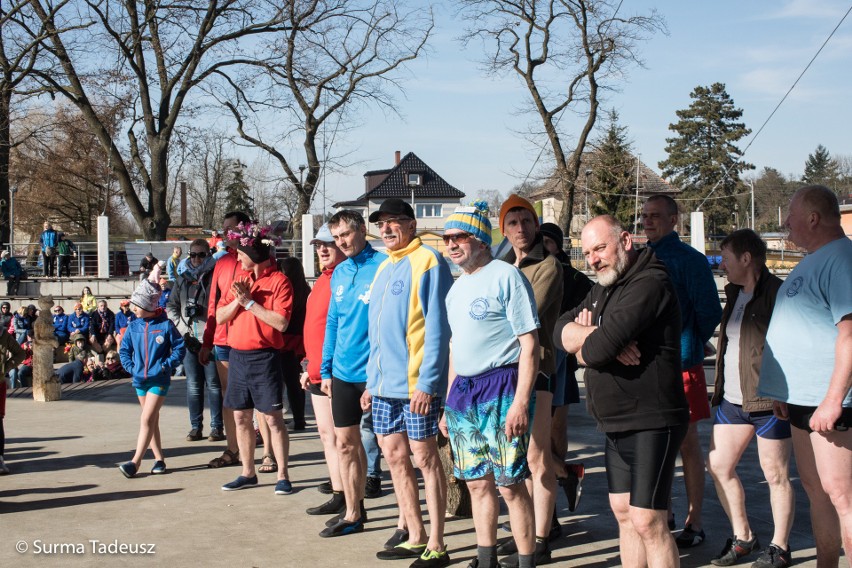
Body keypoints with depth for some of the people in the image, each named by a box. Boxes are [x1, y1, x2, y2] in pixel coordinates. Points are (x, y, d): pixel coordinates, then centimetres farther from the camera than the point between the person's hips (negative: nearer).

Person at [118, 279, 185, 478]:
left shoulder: (165, 325, -9)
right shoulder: (133, 326, 3)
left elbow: (179, 348, -4)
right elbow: (124, 350, 11)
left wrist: (167, 365, -14)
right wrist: (130, 367, -3)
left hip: (159, 380, -5)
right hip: (140, 380, 5)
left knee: (147, 420, -11)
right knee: (152, 421, 12)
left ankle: (135, 462, -12)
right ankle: (159, 459, 21)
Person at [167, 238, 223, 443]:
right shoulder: (183, 279, 13)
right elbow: (171, 306, 14)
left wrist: (203, 311, -17)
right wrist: (183, 329, 3)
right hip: (190, 340, 4)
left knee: (213, 384, 0)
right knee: (193, 385, 8)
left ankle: (217, 427, 6)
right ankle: (196, 426, 15)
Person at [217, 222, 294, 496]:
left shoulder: (278, 281, -7)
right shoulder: (240, 280, 12)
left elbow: (281, 322, -17)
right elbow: (219, 317, 8)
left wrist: (250, 302, -13)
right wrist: (238, 299, -9)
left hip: (264, 357, -7)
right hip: (237, 356, 7)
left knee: (272, 418, -4)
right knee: (241, 416, 11)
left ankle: (283, 475, 3)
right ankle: (248, 473, 21)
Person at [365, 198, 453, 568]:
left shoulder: (427, 261, -9)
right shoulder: (384, 267, 16)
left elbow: (437, 327, -15)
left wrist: (427, 381, -20)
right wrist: (372, 381, 18)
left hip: (416, 384, -8)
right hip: (384, 384, 8)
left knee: (424, 458, -2)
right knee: (394, 457, 10)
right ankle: (415, 538, 21)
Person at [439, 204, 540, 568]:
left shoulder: (506, 276, -9)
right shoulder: (457, 287, 15)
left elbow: (530, 344, -12)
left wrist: (521, 402, -19)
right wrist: (449, 402, 19)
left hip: (500, 388, -8)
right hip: (462, 391, 8)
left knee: (510, 483, -5)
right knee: (477, 482, 12)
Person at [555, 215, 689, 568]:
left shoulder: (649, 284, -17)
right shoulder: (602, 290, 16)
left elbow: (598, 349, -25)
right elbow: (561, 329, 5)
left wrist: (583, 346, -1)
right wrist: (595, 337, -16)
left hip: (651, 423, -10)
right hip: (617, 424, 10)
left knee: (647, 522, -10)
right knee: (623, 514, 14)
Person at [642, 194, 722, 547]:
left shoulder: (689, 260, -8)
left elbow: (710, 312, -8)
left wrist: (688, 346, 2)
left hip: (680, 364, -6)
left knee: (686, 443, 2)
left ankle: (694, 521, 11)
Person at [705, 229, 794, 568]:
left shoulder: (777, 293, -12)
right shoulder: (735, 293, 14)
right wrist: (720, 389, 17)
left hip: (768, 401, -9)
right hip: (733, 399, 9)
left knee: (775, 474, 2)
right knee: (718, 466, 9)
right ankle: (743, 537, 23)